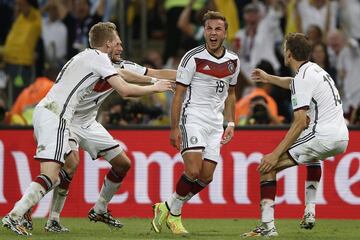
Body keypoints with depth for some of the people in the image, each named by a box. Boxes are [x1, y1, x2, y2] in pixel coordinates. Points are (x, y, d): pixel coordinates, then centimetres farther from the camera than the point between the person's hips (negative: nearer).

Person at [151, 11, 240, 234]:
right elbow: (179, 93, -7)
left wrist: (230, 123, 13)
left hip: (215, 124, 6)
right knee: (193, 171, -20)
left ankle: (169, 209, 15)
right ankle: (172, 210, 0)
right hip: (192, 119, -6)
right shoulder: (193, 58, -9)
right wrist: (175, 128, -11)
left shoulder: (233, 61, 9)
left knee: (206, 177, -1)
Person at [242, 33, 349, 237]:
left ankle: (267, 225, -15)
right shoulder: (315, 70, 17)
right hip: (342, 137, 10)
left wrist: (276, 154, -19)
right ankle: (310, 212, 30)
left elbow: (300, 123, -18)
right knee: (312, 157, 43)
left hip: (322, 137, -9)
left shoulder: (302, 78, -11)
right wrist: (269, 78, 57)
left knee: (268, 166, -6)